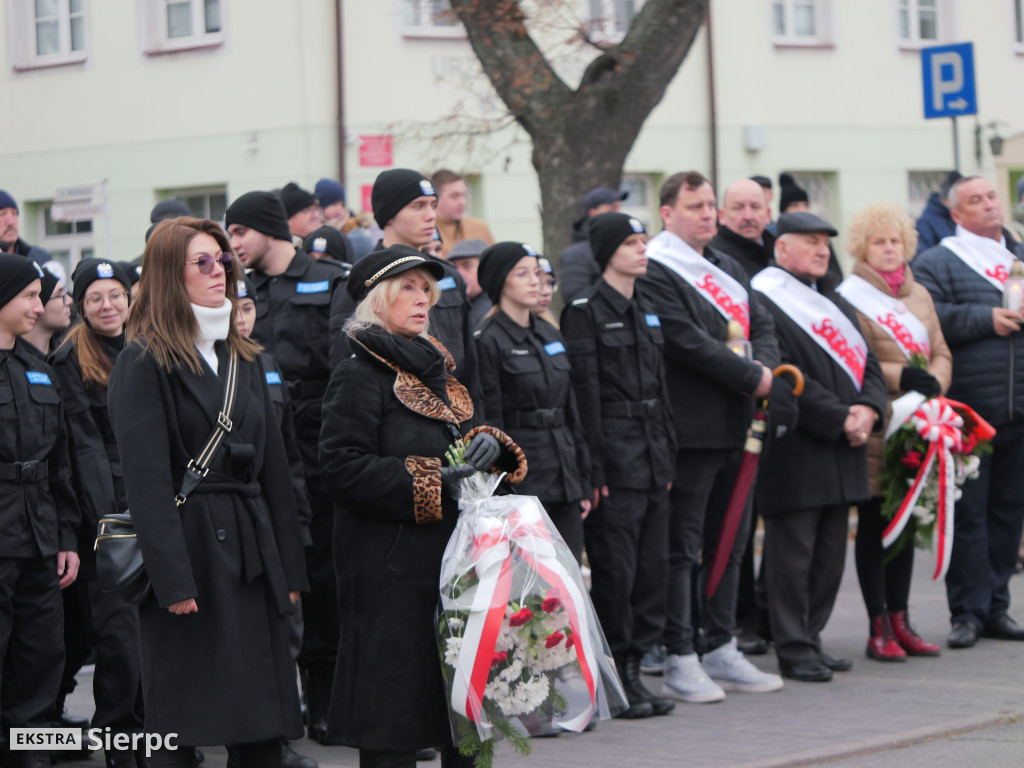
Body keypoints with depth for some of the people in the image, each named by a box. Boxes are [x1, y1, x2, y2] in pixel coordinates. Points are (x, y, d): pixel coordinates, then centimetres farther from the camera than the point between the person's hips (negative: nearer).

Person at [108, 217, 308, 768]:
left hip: (250, 543, 7)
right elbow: (146, 479, -12)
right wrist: (172, 579, -18)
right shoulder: (144, 362, -6)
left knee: (264, 723, 5)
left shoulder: (242, 357, 16)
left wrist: (289, 566, 10)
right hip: (188, 543, -7)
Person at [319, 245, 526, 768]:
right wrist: (430, 483, -19)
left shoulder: (435, 369, 19)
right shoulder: (358, 376, -8)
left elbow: (468, 435, 26)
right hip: (392, 570, -8)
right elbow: (344, 468, -16)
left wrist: (489, 445, 2)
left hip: (454, 558, 8)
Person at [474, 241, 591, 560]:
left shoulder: (551, 336, 15)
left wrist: (583, 483, 15)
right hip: (521, 482, -7)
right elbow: (489, 423, -10)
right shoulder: (488, 341, -7)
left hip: (565, 482, 7)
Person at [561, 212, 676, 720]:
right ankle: (614, 680, 4)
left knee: (652, 567, 8)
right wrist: (595, 468, -17)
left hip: (652, 460, 8)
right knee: (615, 570, -4)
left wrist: (668, 454, 16)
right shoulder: (586, 311, -8)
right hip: (615, 459, -8)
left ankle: (633, 671, 15)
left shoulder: (647, 311, 16)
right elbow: (583, 392, -13)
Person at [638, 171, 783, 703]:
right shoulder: (654, 271, -10)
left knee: (729, 543, 13)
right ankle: (679, 662, 1)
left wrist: (765, 367, -8)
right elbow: (687, 341, -18)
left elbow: (761, 324, 14)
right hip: (690, 431, -9)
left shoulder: (728, 269, 18)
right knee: (682, 547, -4)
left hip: (736, 427, 9)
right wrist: (751, 378, -14)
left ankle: (721, 652, 21)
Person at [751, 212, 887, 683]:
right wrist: (840, 418, -17)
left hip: (842, 451, 9)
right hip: (793, 448, -9)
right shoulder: (764, 303, -10)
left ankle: (810, 639, 21)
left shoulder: (835, 303, 19)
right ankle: (794, 649, 1)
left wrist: (867, 409, -5)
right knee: (793, 552, -4)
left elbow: (867, 362, 15)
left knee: (830, 552, 12)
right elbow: (786, 378, -16)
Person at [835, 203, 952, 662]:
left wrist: (933, 382, -8)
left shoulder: (920, 295, 15)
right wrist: (900, 377, -21)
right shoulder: (849, 297, -6)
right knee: (874, 523, -2)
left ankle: (900, 622, 17)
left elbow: (941, 353, 13)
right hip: (876, 429, -6)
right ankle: (878, 628, 2)